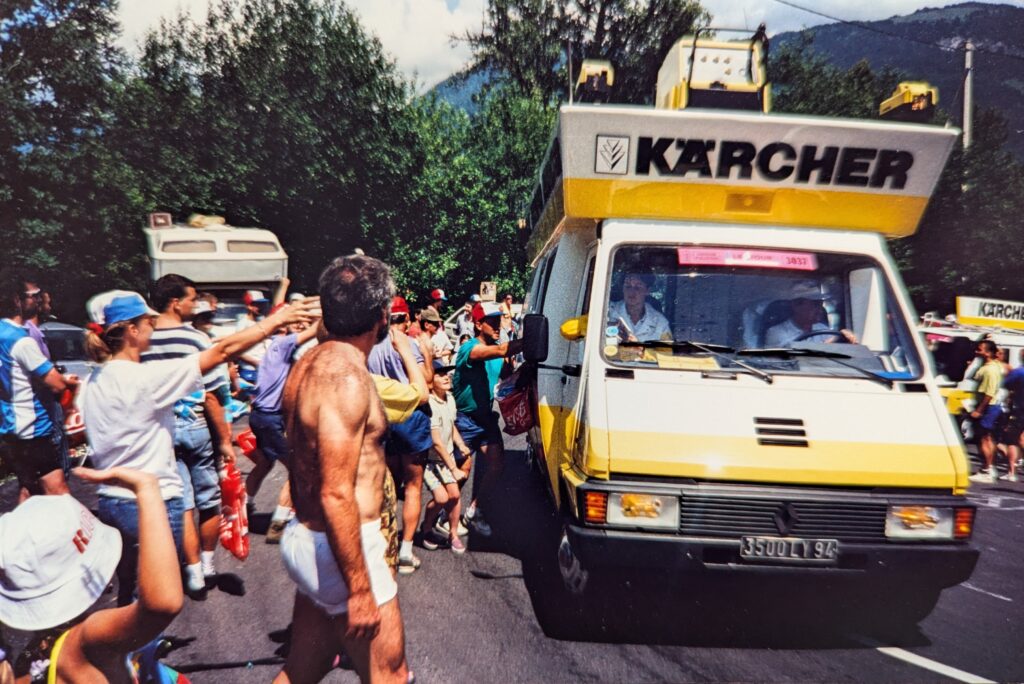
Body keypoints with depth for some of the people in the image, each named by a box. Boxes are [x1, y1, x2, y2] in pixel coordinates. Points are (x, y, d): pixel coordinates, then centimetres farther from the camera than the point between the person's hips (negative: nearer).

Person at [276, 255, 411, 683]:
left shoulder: (310, 362, 8)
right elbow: (336, 495, -26)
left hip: (304, 537, 9)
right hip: (338, 550, -9)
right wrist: (360, 589, -21)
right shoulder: (346, 375, -22)